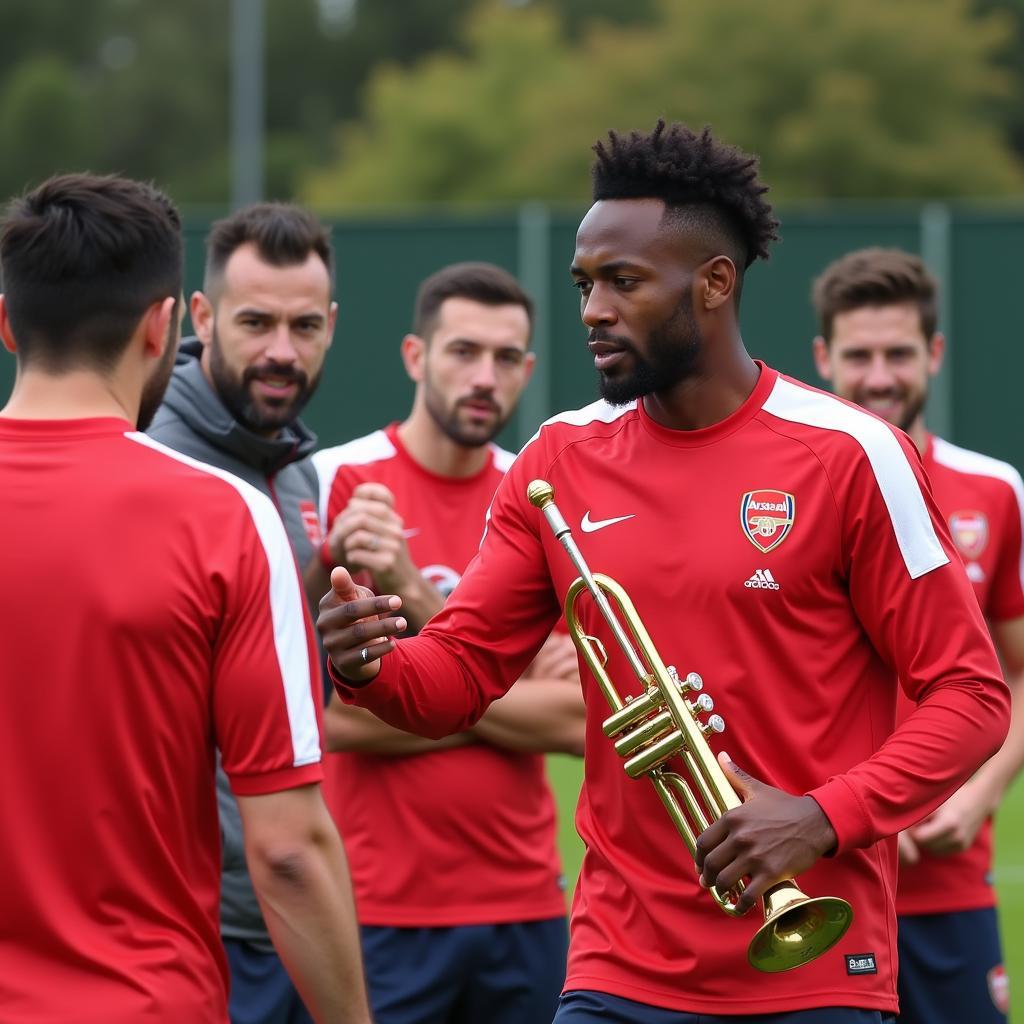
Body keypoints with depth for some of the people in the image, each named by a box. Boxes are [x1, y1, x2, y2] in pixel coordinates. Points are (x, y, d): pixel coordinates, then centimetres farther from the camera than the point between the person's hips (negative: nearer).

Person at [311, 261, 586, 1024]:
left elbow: (580, 719, -5)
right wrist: (515, 700, -5)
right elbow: (335, 717, -13)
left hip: (525, 903, 4)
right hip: (381, 906, -4)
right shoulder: (340, 483, -5)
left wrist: (416, 597, -13)